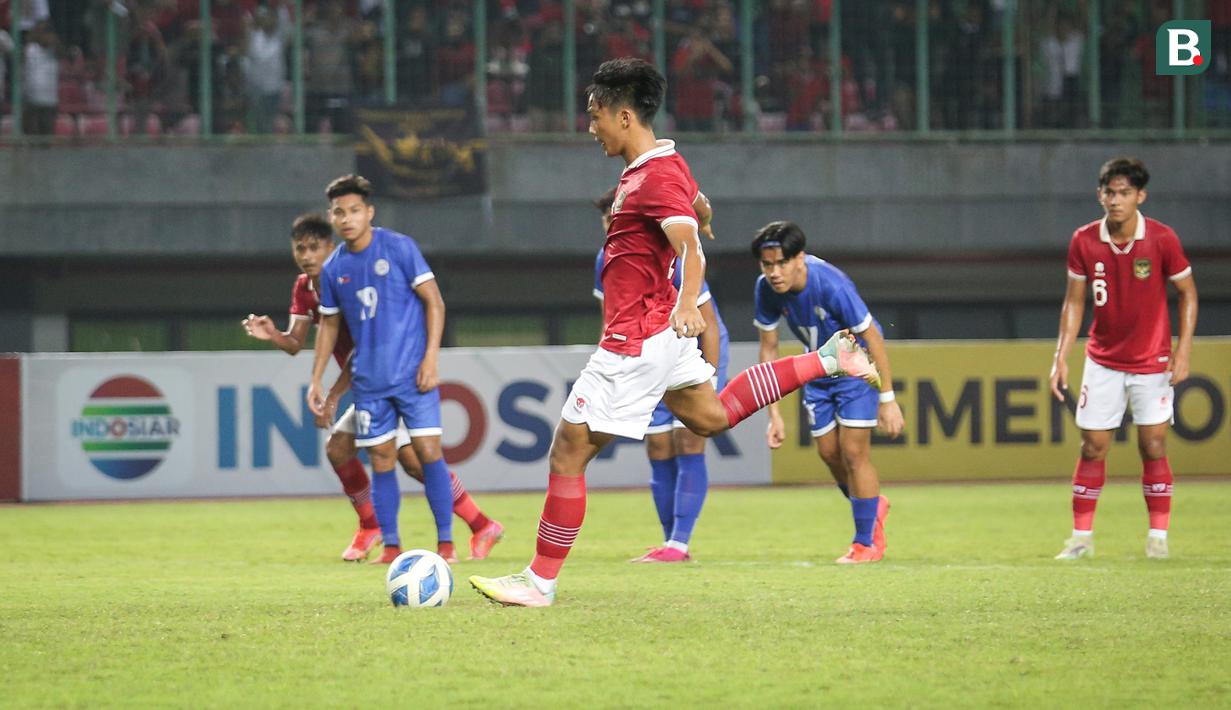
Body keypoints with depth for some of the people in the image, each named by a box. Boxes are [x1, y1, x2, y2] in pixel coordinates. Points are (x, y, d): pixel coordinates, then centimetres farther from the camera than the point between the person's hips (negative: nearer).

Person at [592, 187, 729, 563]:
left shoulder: (676, 261, -26)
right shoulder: (606, 262, -9)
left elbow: (709, 327, -21)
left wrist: (708, 389, -21)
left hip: (698, 355, -6)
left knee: (688, 443, -14)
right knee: (658, 450, 2)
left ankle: (679, 545, -18)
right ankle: (672, 544, 9)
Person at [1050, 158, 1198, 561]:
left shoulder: (1162, 239, -12)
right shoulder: (1084, 241, -6)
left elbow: (1187, 293, -2)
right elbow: (1074, 301, 3)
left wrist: (1183, 349, -10)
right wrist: (1061, 357, -3)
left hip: (1152, 361, -2)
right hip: (1102, 360, 2)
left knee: (1153, 447, -5)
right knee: (1092, 447, 1)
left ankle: (1158, 536, 6)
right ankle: (1081, 538, 8)